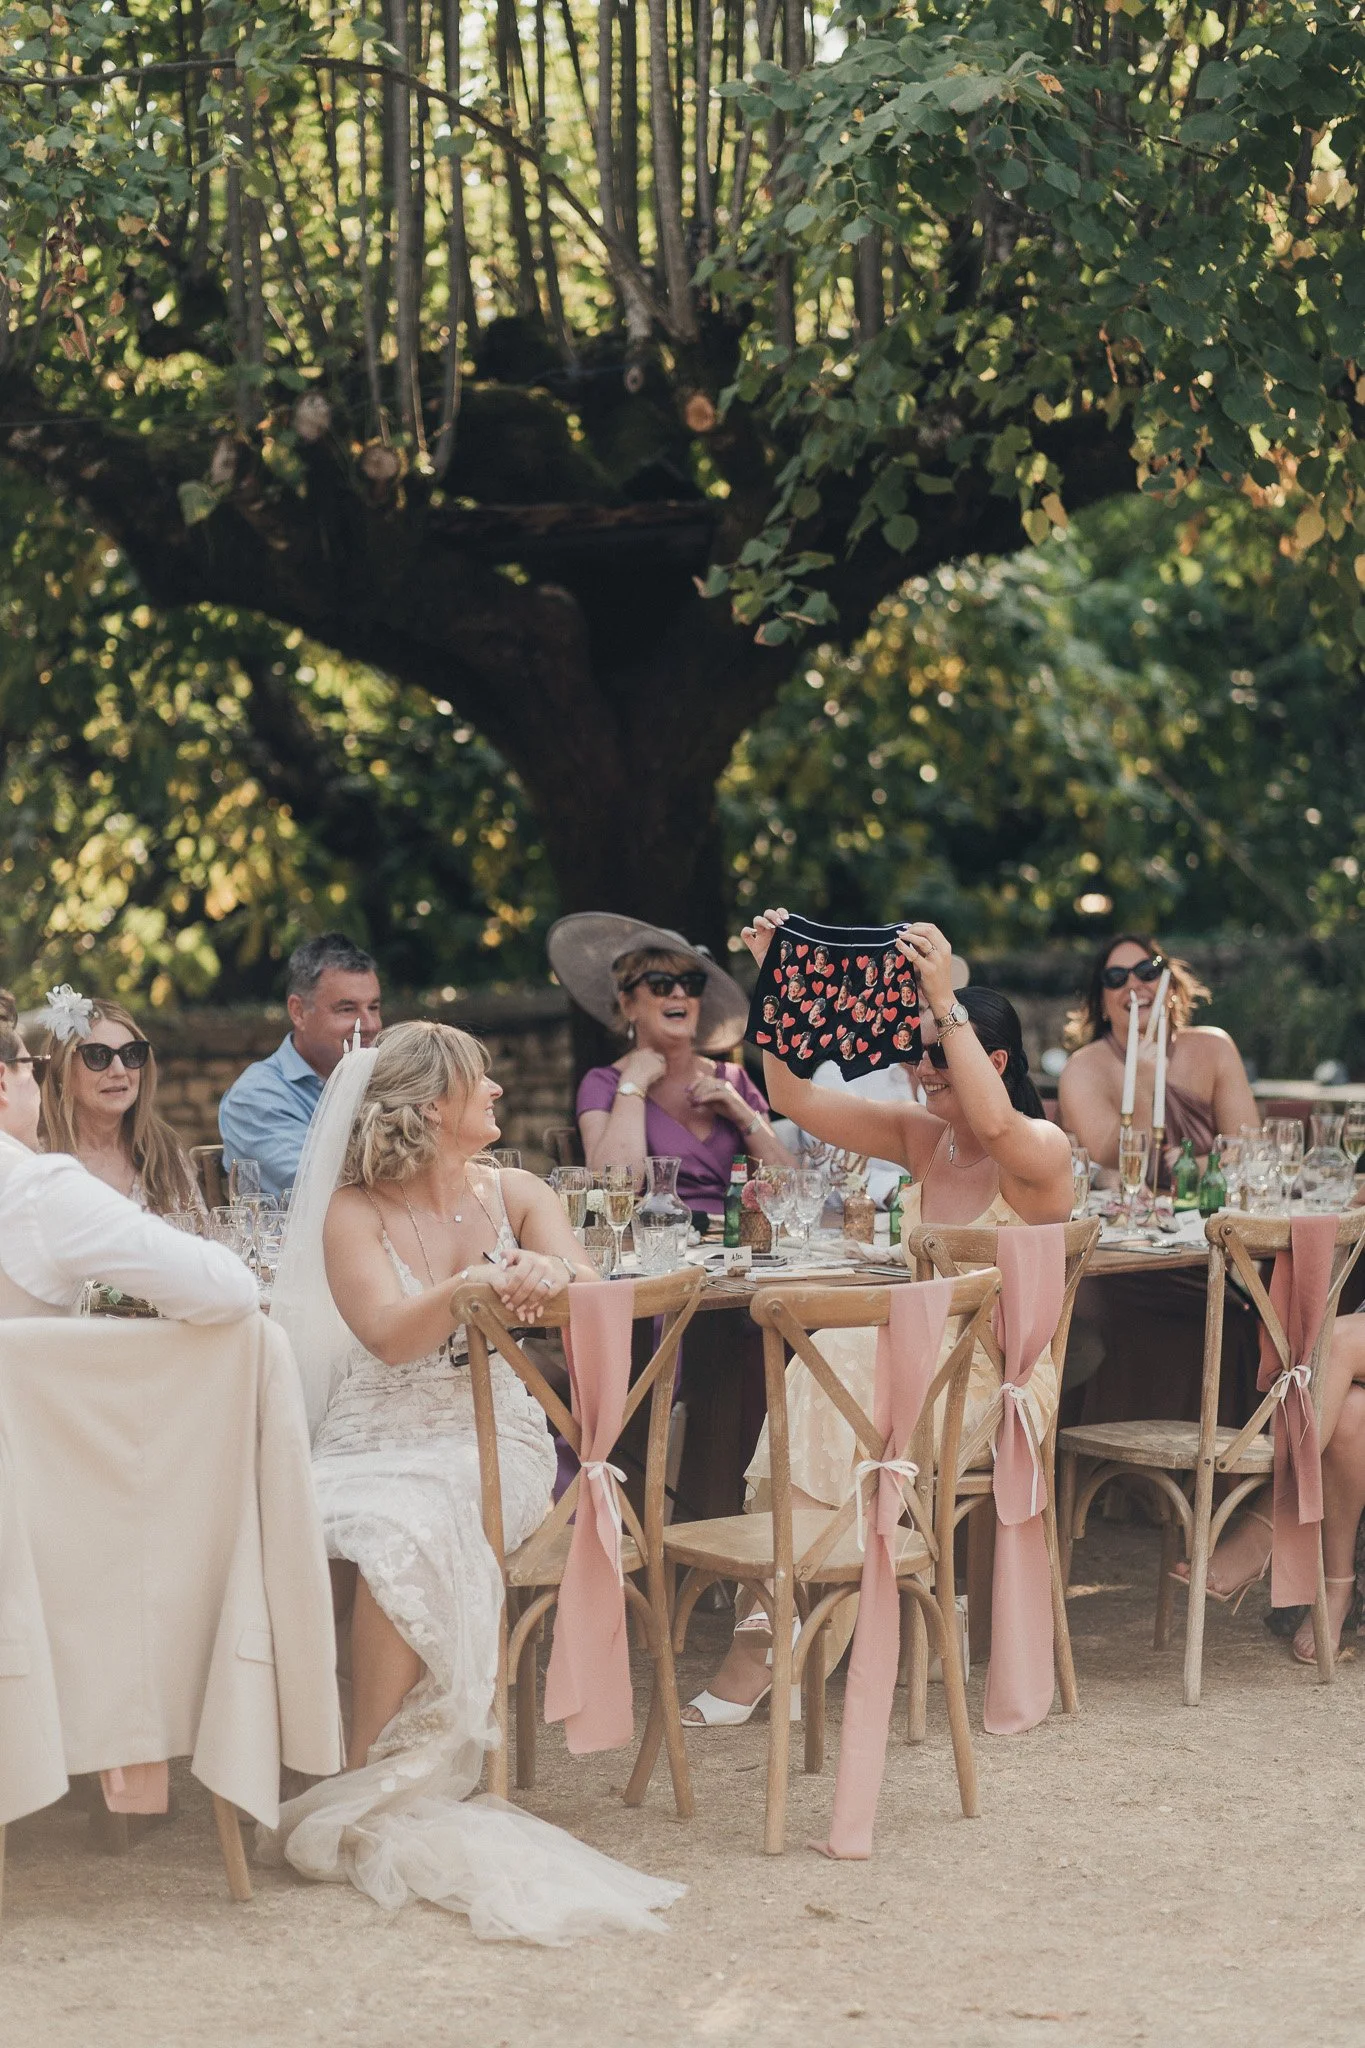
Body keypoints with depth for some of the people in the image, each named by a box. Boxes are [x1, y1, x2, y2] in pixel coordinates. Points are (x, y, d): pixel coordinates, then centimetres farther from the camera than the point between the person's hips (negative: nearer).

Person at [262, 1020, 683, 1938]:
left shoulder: (515, 1196, 12)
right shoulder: (353, 1214, 1)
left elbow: (588, 1287, -2)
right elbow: (389, 1336, -14)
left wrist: (544, 1273, -25)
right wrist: (473, 1286, -30)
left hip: (496, 1447, 1)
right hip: (380, 1448, -1)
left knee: (428, 1528, -31)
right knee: (407, 1533, -34)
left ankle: (369, 1792, -26)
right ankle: (377, 1785, -26)